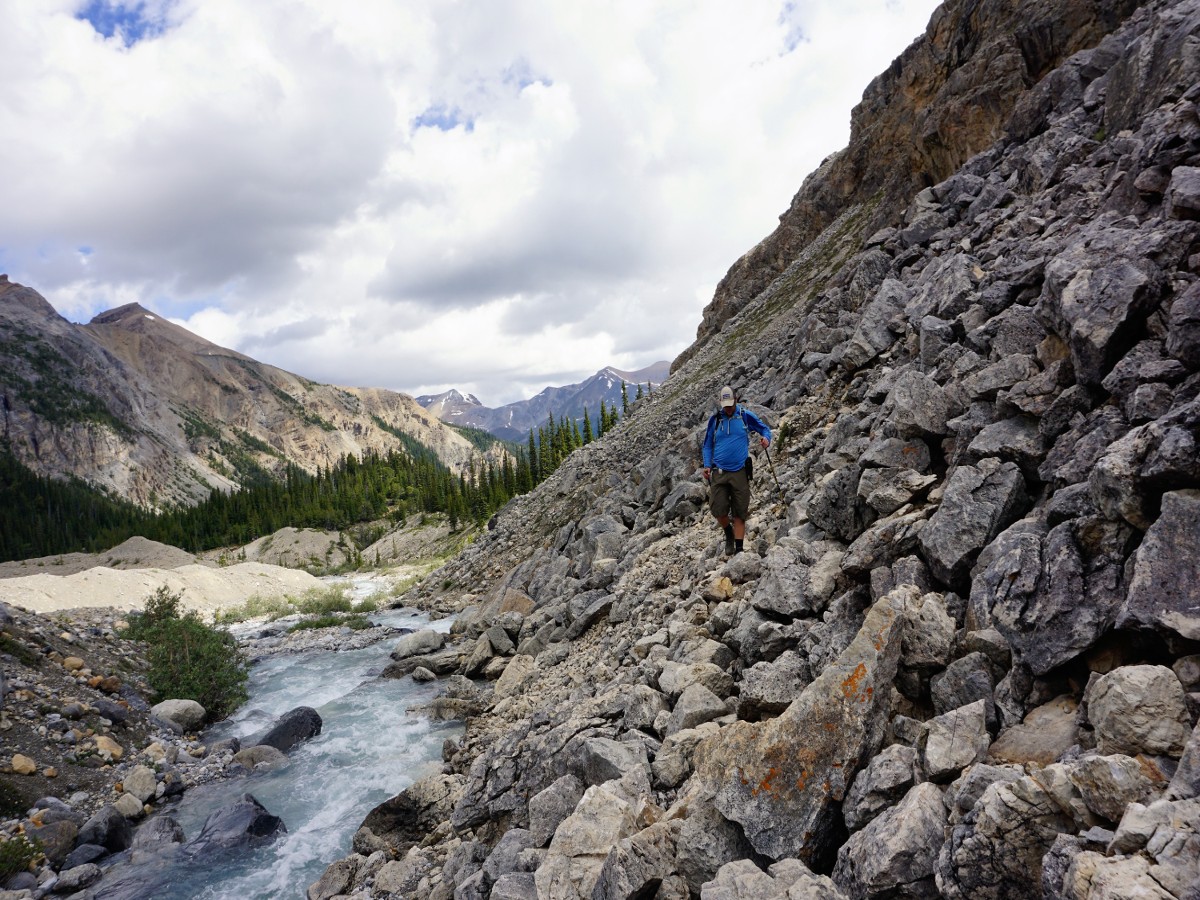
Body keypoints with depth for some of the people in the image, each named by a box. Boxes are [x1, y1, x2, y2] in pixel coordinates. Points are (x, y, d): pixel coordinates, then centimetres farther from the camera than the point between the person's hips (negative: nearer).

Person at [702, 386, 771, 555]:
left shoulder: (746, 416, 3)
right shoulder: (715, 419, 7)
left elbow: (764, 428, 13)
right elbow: (707, 445, 14)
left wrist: (766, 438, -11)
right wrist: (707, 465, 1)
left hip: (740, 472, -1)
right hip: (719, 473, 1)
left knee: (739, 513, 1)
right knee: (718, 510, -5)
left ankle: (739, 549, 8)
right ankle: (729, 534, 24)